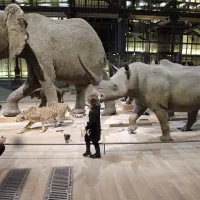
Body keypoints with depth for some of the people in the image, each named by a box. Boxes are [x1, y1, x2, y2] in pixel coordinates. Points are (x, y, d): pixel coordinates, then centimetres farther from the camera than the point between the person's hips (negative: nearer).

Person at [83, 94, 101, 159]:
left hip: (94, 129, -10)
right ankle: (88, 151, 38)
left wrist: (87, 127, -18)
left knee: (95, 141, 10)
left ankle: (98, 154, 30)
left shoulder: (94, 111, -31)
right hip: (94, 127, 10)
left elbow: (92, 122, -30)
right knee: (86, 137, 23)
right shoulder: (97, 107, -3)